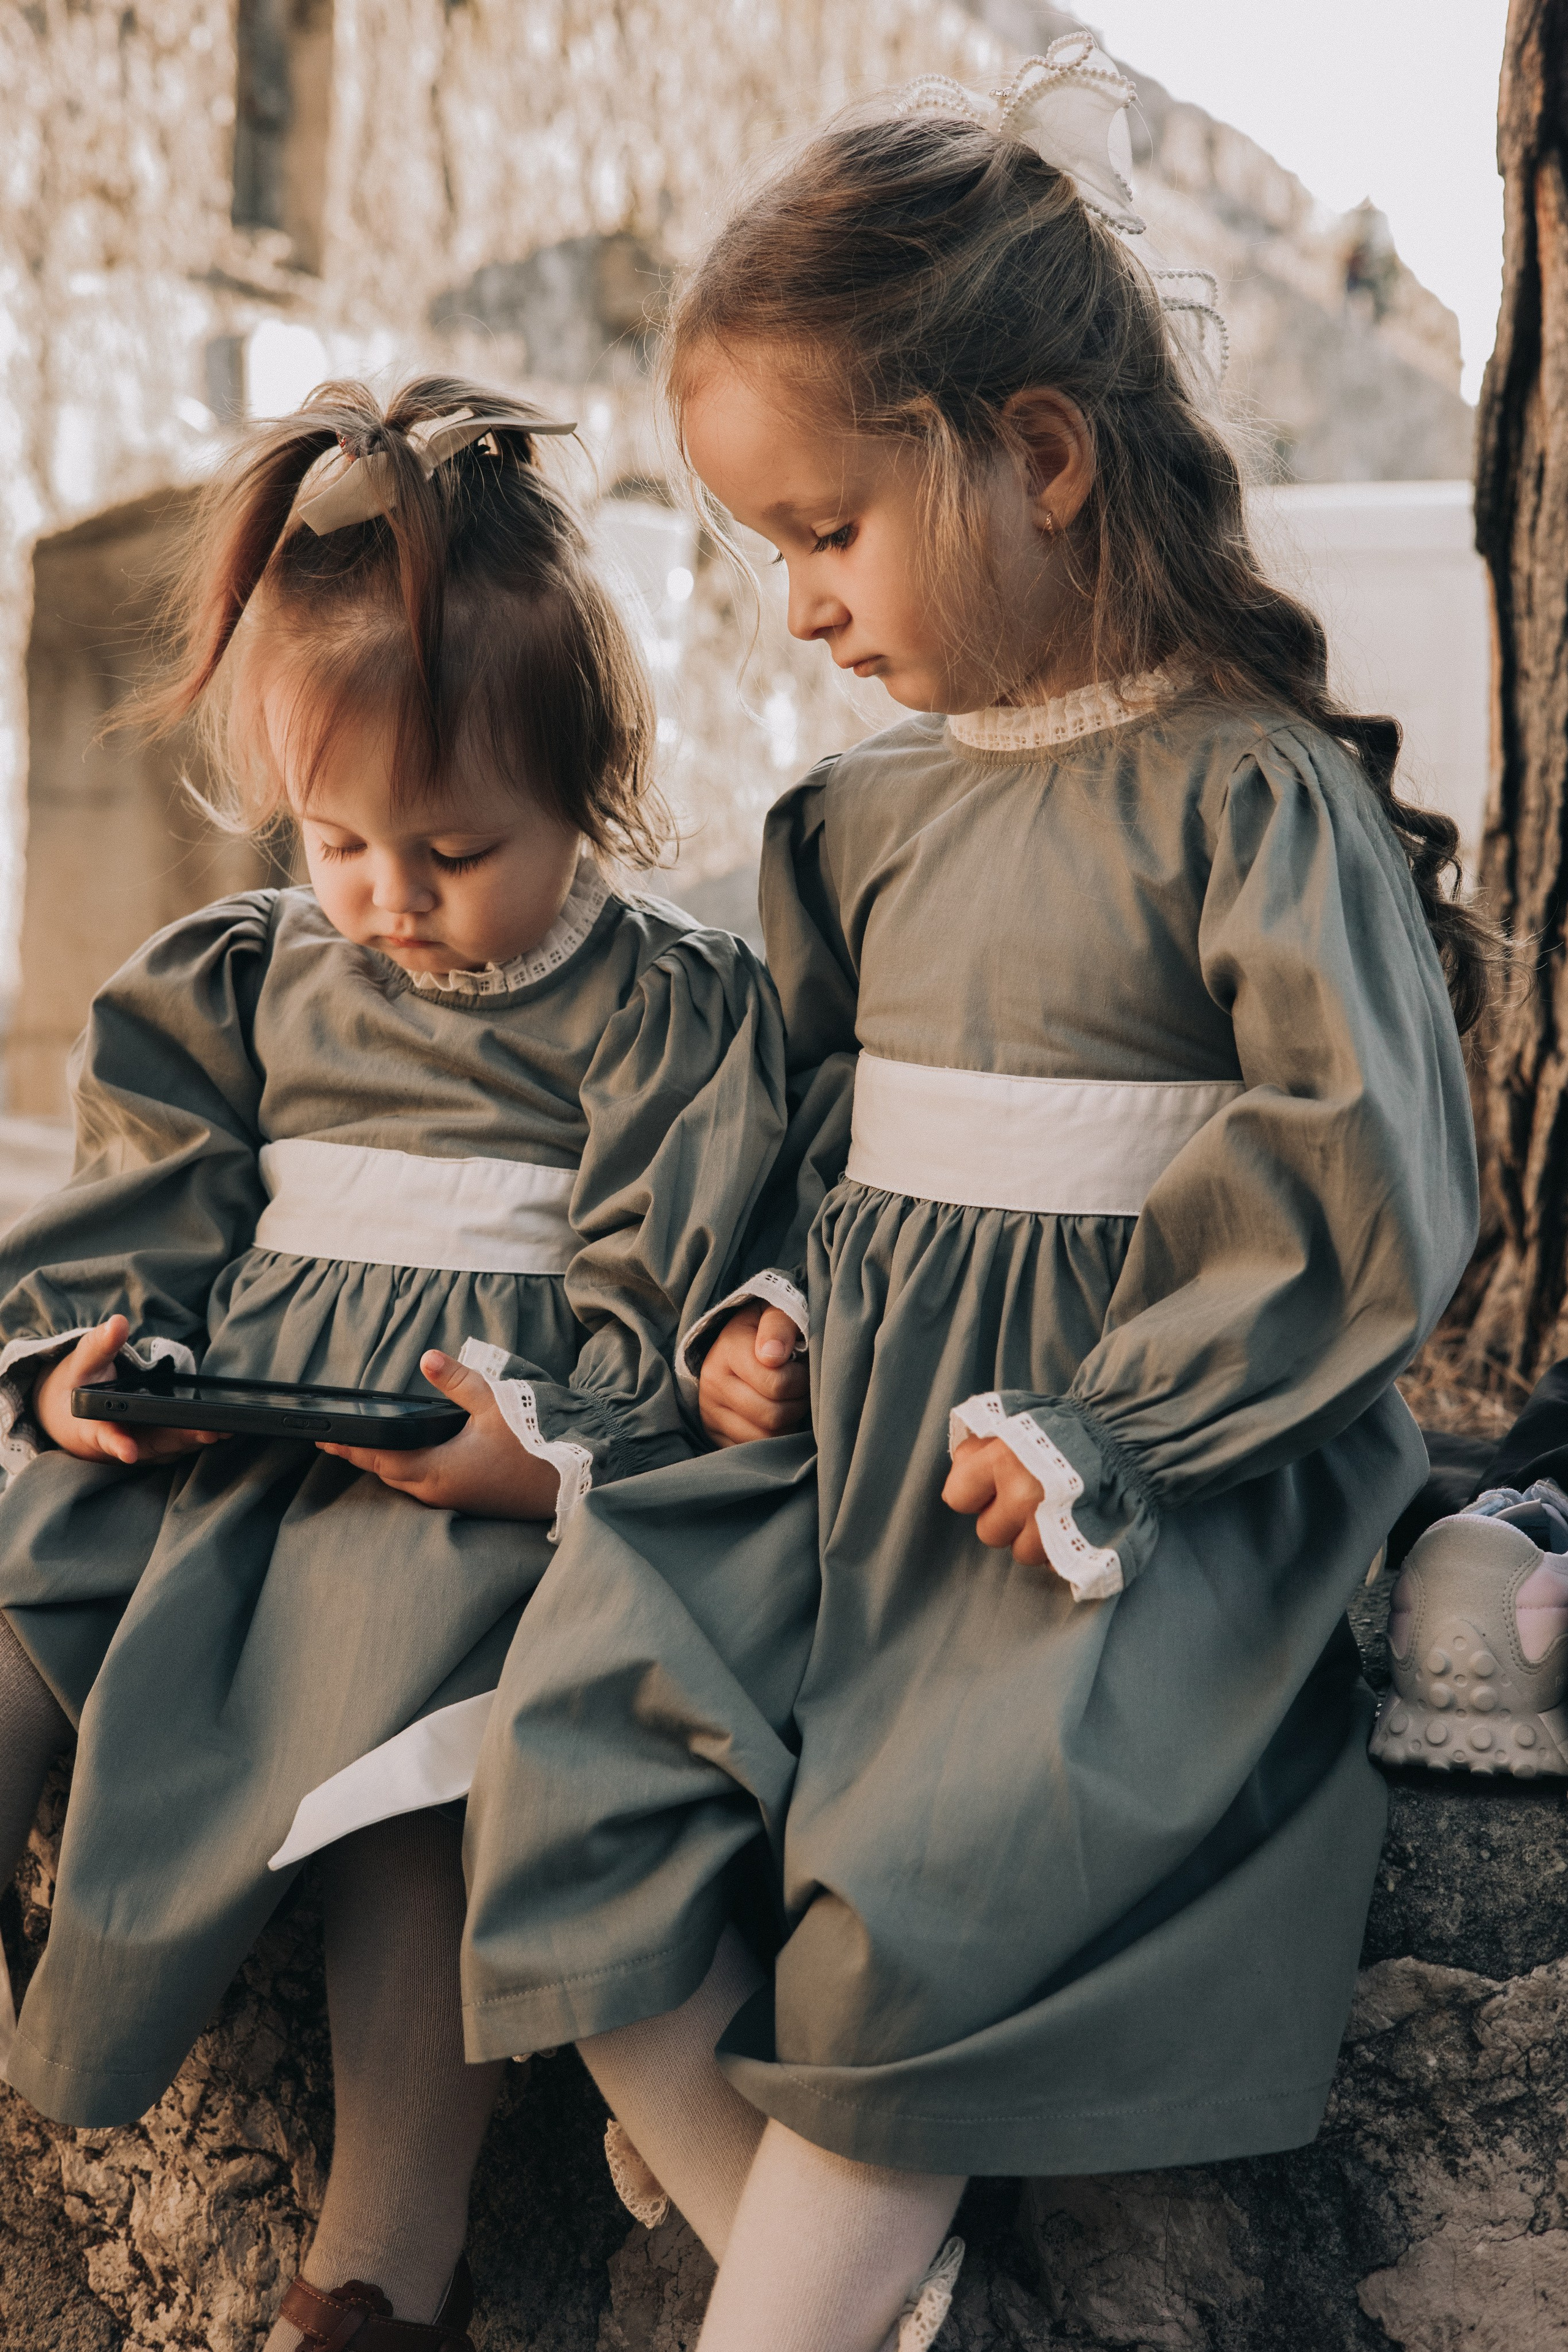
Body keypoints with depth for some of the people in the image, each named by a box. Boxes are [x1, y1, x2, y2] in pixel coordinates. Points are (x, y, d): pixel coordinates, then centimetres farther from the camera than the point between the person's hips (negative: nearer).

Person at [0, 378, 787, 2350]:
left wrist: (548, 1452, -23)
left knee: (404, 1720, -30)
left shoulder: (674, 1014, -1)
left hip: (488, 1469, -5)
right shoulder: (243, 983, 14)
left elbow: (660, 1316, -6)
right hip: (215, 1430, 5)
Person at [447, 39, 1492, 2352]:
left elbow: (1366, 1188, -14)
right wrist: (773, 1300, 4)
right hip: (851, 1434, 7)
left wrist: (1108, 1432, -17)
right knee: (577, 1751, -9)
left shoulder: (1253, 794, -10)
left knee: (918, 1898, -22)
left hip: (1137, 1472, -7)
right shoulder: (868, 811, 12)